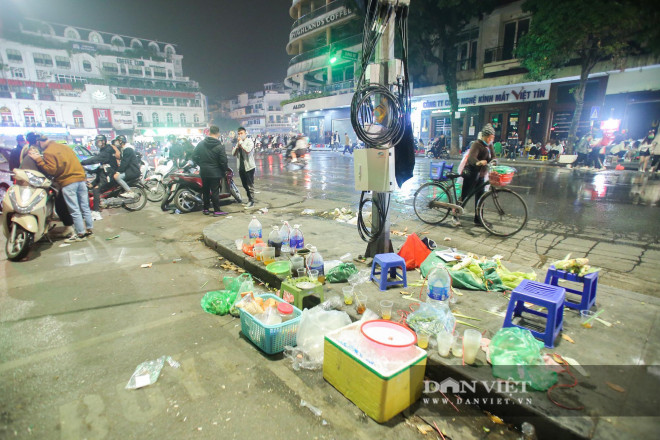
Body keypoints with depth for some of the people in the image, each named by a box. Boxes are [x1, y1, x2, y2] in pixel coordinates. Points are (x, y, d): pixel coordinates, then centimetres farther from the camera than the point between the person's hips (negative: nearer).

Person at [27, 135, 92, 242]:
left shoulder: (48, 152, -7)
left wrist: (38, 159, -8)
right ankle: (89, 229, 17)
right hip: (80, 178, 7)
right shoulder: (64, 146, 15)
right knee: (85, 207, 11)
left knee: (74, 210, -1)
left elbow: (51, 170, -11)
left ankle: (81, 233, 4)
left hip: (68, 182, -7)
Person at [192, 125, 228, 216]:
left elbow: (194, 157, 4)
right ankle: (217, 210, 3)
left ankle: (205, 209, 21)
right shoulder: (220, 146, -13)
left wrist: (201, 164, 17)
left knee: (205, 191, 14)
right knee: (215, 191, -1)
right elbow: (223, 161, -14)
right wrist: (224, 171, 1)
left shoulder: (201, 144, 2)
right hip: (215, 173, -4)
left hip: (203, 172, 5)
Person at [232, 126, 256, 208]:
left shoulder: (249, 141, -7)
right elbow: (233, 153, 9)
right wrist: (237, 145, -6)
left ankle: (251, 201, 1)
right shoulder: (238, 142, 14)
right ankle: (249, 199, 27)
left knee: (250, 185, -4)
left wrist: (241, 143, -16)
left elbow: (248, 150, -27)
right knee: (245, 185, 15)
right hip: (241, 167, 7)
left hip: (249, 167, -7)